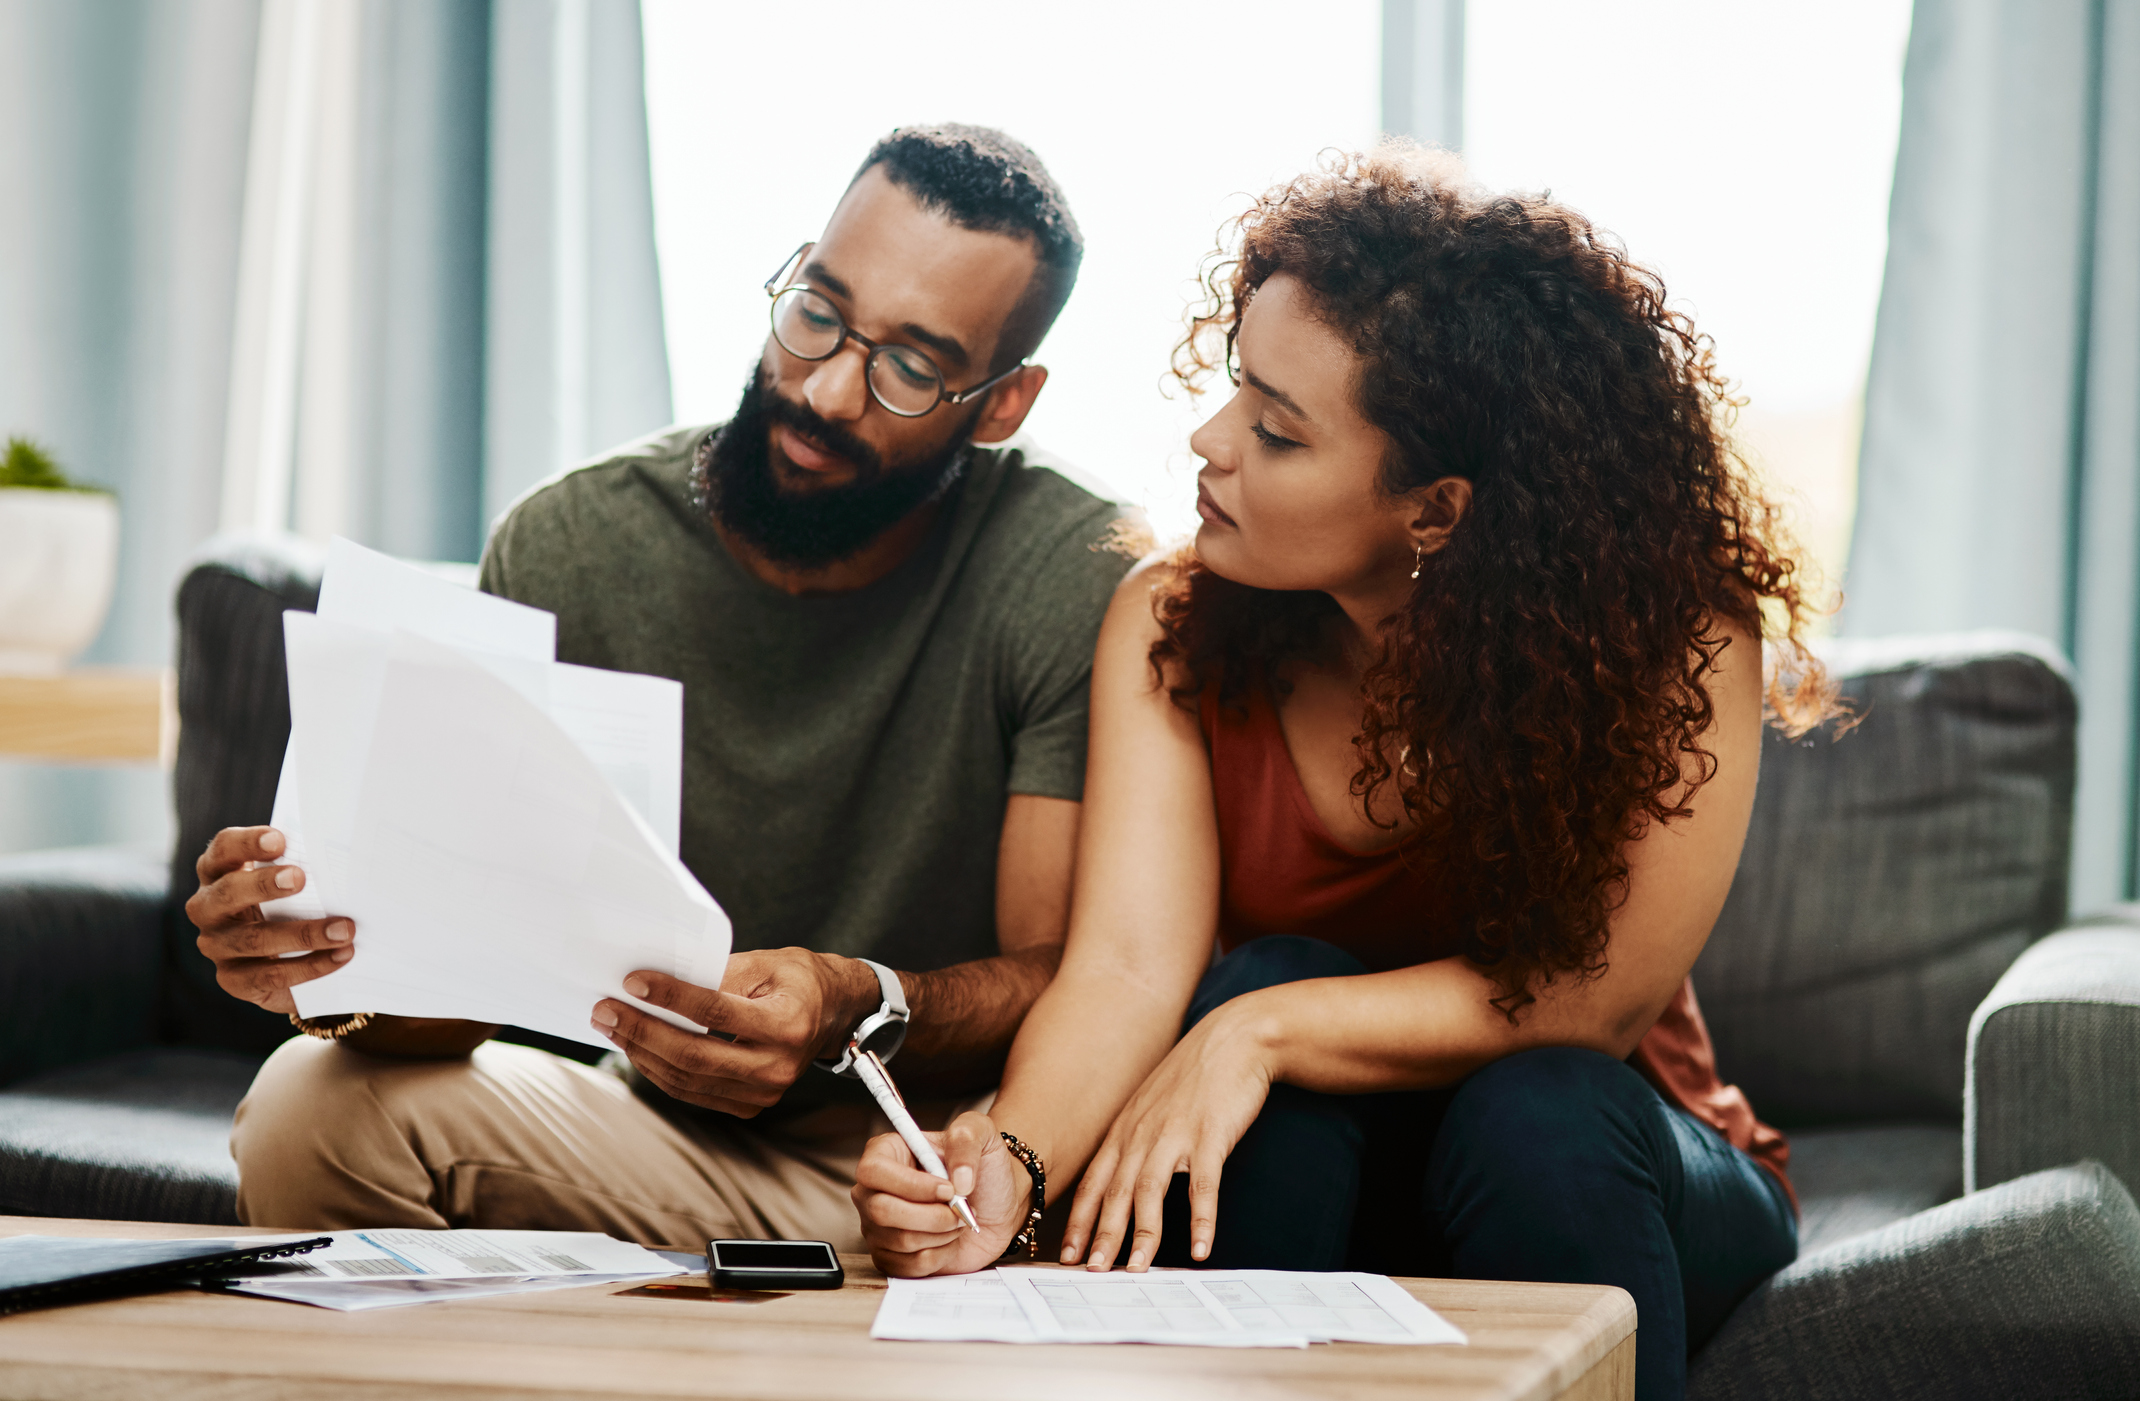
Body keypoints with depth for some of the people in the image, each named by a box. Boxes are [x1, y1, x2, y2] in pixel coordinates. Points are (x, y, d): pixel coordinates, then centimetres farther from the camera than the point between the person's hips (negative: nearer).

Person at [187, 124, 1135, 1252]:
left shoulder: (1075, 577, -14)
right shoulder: (570, 547, -8)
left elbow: (1066, 981, -16)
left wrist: (860, 1009, -38)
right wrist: (349, 956, -35)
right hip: (667, 1143, 2)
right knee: (315, 1105, -22)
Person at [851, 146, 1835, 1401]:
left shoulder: (1677, 635, -21)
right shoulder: (1173, 628, -12)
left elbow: (1591, 995, -24)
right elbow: (1129, 961, -22)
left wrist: (1264, 1033, -32)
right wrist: (1009, 1162, -42)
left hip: (1594, 1162, -1)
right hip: (1311, 1180, 2)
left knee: (1538, 1112, -34)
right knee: (1261, 977, -28)